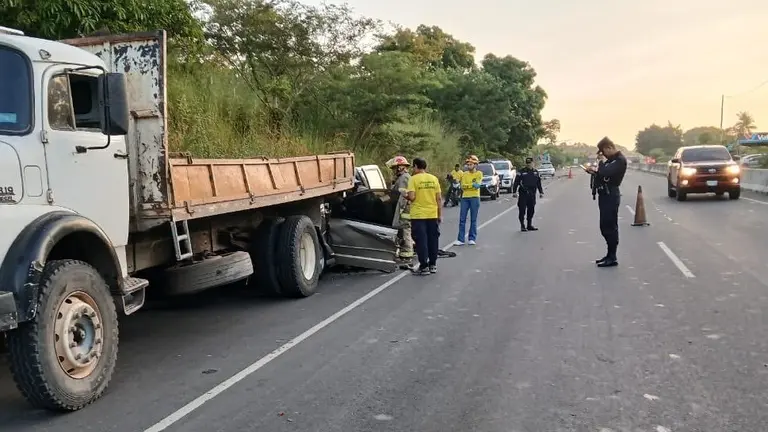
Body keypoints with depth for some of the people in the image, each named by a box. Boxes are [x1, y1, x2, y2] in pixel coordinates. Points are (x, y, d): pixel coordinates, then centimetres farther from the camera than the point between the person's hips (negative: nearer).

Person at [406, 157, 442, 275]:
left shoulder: (413, 179, -8)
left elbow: (412, 197, -17)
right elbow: (439, 198, 4)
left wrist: (406, 197, 6)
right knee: (433, 240, 12)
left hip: (418, 215, -4)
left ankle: (424, 267, 2)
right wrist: (440, 214, 11)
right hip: (432, 215, 4)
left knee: (421, 241, 1)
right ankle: (433, 265, 20)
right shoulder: (434, 179, 5)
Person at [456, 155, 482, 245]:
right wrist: (472, 185, -11)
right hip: (465, 197, 3)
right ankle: (460, 239, 0)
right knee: (462, 219, -2)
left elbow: (477, 185, -12)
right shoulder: (464, 174, 10)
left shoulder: (479, 174, 2)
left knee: (473, 219, 2)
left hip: (475, 198, -3)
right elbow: (462, 186, -2)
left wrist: (467, 185, -13)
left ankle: (472, 239, 9)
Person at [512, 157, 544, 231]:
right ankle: (522, 226, 2)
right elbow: (516, 182, -4)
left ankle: (529, 225, 18)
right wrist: (514, 192, -9)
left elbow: (539, 183, 19)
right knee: (522, 210, -5)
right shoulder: (521, 172, -3)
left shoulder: (536, 172, 11)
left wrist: (541, 192, 16)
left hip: (532, 194, 5)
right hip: (523, 194, -4)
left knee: (531, 210, 9)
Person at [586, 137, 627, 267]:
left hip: (611, 196, -10)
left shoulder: (620, 160, -13)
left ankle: (612, 258, -1)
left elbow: (607, 172, -27)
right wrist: (595, 171, -1)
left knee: (610, 227, -6)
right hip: (605, 195, 10)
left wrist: (597, 169, -10)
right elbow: (604, 172, 16)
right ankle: (610, 255, 23)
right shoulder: (611, 159, 18)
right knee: (605, 227, 13)